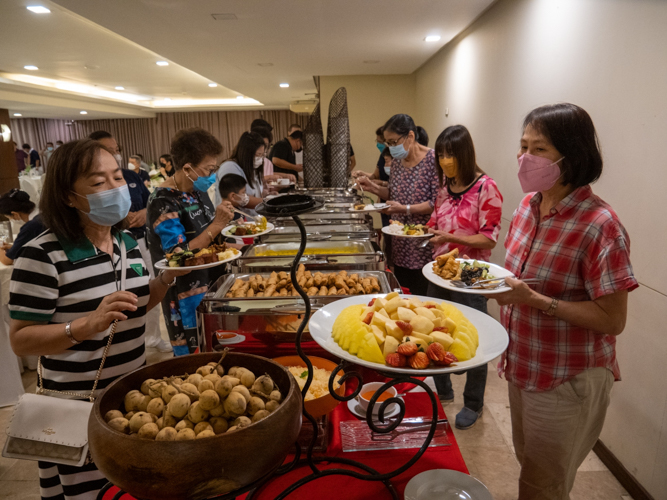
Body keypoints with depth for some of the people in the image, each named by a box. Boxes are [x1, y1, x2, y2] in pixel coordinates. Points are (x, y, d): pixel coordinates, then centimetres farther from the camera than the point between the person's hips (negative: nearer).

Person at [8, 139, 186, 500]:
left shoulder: (127, 242, 2)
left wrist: (167, 278, -3)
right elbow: (20, 340, -16)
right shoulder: (43, 255, -18)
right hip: (80, 408, -6)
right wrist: (88, 325, -30)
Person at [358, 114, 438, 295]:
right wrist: (373, 188, 3)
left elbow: (437, 202, -17)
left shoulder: (432, 159, -13)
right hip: (400, 245, 7)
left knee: (422, 296, 1)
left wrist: (406, 209, -23)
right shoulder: (396, 161, 9)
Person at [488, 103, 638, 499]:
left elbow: (613, 320, -22)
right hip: (523, 364, 7)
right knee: (527, 463, 28)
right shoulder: (529, 204, -1)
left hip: (566, 381, -7)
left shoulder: (599, 225, -24)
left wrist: (536, 301, -29)